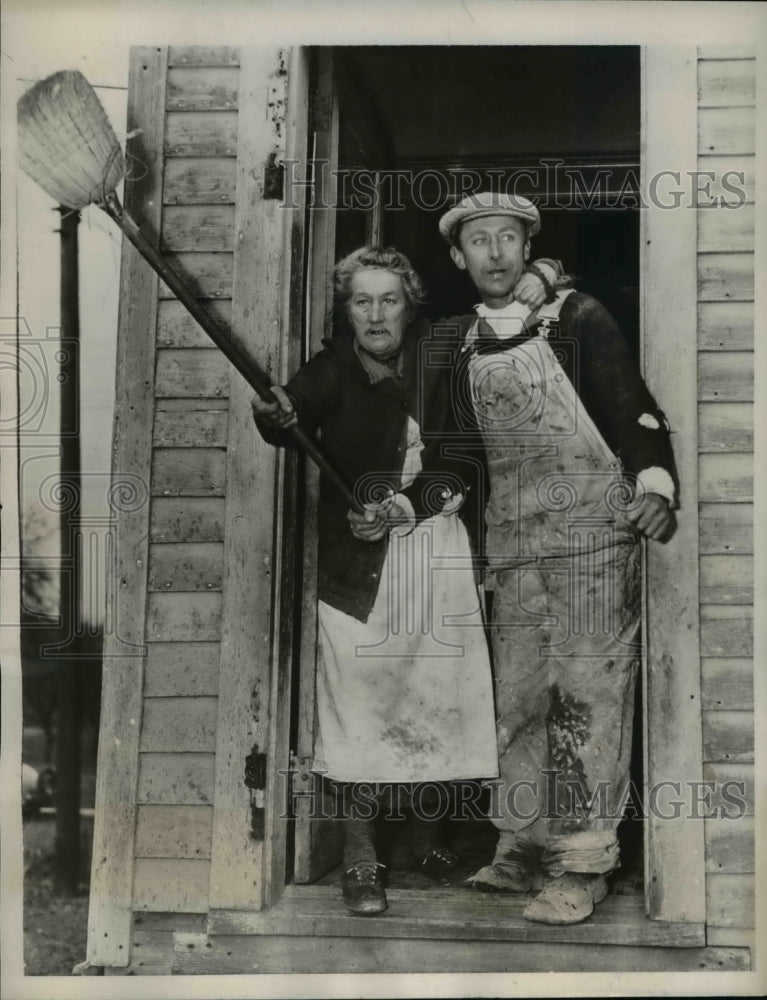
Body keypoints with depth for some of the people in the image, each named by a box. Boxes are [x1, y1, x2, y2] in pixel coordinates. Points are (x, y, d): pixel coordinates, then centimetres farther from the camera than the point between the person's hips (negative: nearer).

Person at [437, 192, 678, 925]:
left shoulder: (578, 319, 0)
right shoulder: (465, 344, 13)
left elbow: (637, 412, -4)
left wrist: (656, 487, -19)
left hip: (593, 527, -5)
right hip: (513, 536, 5)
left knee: (586, 691, -7)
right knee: (518, 694, 6)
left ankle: (583, 863, -2)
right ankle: (522, 849, 16)